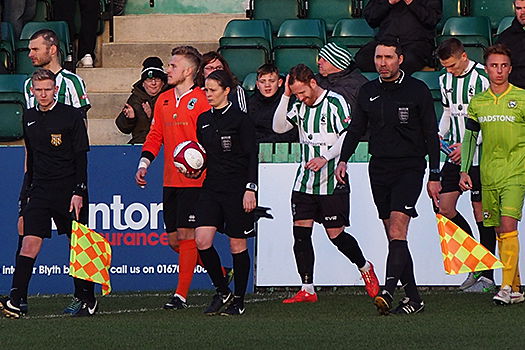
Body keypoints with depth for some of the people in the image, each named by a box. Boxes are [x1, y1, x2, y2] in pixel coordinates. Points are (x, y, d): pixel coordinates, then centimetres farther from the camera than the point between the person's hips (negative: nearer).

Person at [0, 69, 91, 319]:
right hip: (40, 191, 4)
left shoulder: (71, 115, -5)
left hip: (68, 190, -4)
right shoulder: (29, 118, 11)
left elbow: (81, 157, -6)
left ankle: (88, 301, 18)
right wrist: (29, 187, 20)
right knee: (30, 243, -10)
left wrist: (78, 192, -12)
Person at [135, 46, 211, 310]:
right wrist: (144, 164, 9)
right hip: (170, 180, 8)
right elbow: (155, 135, 20)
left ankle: (181, 295, -3)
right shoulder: (163, 100, 15)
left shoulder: (201, 100, -7)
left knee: (186, 235, -8)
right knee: (174, 239, 8)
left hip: (194, 180, -8)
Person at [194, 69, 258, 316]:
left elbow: (252, 157, -7)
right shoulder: (203, 120, 12)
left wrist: (250, 189, -14)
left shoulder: (240, 119, -6)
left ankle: (238, 300, 13)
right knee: (202, 240, -8)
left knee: (237, 245, 1)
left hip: (236, 189, -5)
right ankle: (222, 292, 7)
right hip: (211, 188, 5)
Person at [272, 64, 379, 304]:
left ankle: (365, 268, 23)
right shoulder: (300, 106, 11)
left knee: (336, 235, -3)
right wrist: (285, 97, -2)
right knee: (300, 232, -2)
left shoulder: (335, 102, -9)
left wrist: (325, 158, -24)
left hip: (331, 182, -6)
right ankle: (307, 290, 2)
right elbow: (279, 127, 7)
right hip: (304, 182, 6)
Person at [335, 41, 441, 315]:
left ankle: (388, 291, -30)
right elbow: (355, 129, 18)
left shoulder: (417, 90, -1)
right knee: (394, 238, 4)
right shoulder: (367, 92, 10)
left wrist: (434, 177, -3)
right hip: (379, 169, 5)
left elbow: (431, 135, 1)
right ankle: (413, 298, 10)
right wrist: (343, 159, 0)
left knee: (397, 231, -19)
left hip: (409, 169, -5)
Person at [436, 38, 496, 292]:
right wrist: (439, 135, 4)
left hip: (479, 155, -7)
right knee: (444, 207, 1)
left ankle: (487, 276, 3)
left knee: (481, 212, -3)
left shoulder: (482, 78, -13)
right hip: (456, 155, 7)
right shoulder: (445, 80, 10)